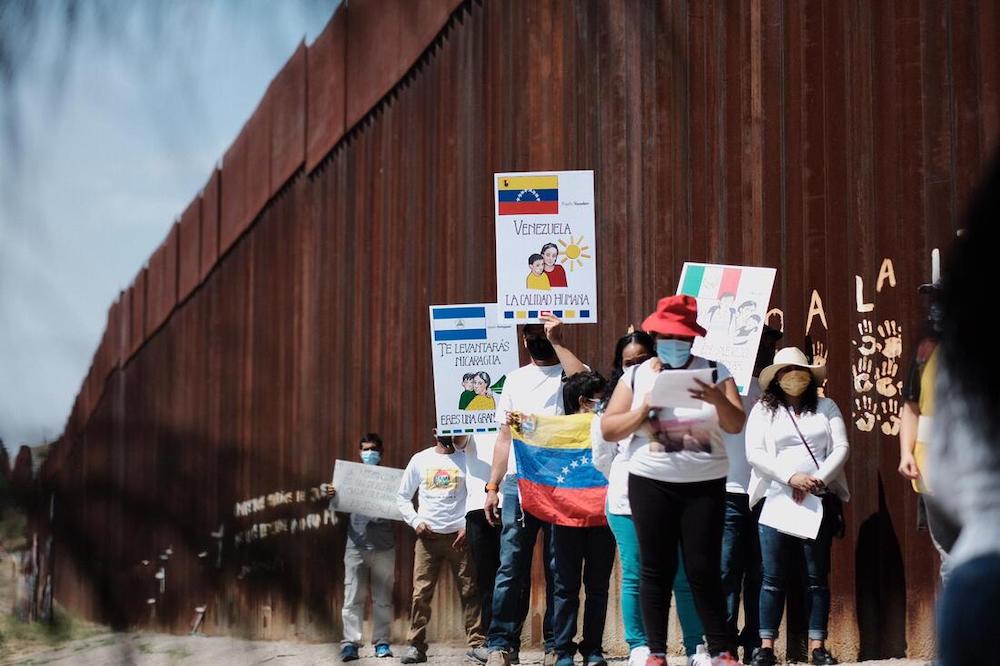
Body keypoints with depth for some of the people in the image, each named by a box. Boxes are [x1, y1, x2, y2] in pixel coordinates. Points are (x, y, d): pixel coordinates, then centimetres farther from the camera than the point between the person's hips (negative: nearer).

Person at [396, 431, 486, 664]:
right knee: (421, 593, -4)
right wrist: (415, 521, -1)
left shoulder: (467, 459, 5)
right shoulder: (420, 460, 10)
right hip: (428, 536, 1)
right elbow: (403, 497, 14)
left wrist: (469, 526, -6)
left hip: (459, 536, -1)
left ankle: (476, 643, 1)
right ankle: (416, 645, -1)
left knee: (470, 591, -3)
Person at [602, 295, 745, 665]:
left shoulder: (714, 372, 2)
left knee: (703, 570, -2)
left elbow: (736, 425, -7)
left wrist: (717, 399, -27)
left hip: (704, 485, -1)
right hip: (651, 485, 1)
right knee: (657, 570, 3)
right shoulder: (636, 376, 5)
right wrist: (644, 409, -13)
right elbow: (608, 429, 2)